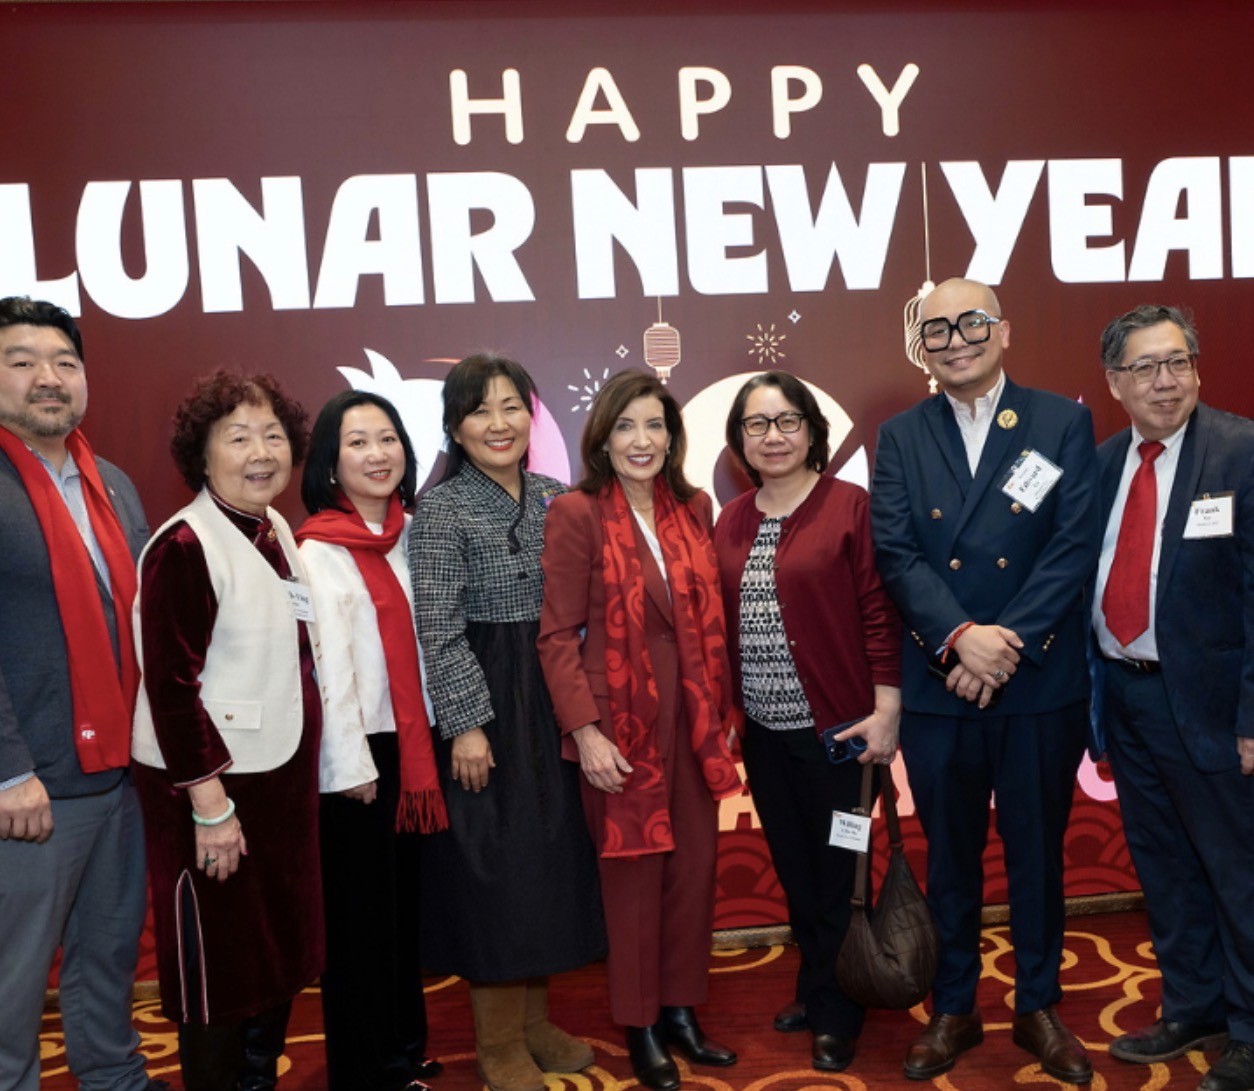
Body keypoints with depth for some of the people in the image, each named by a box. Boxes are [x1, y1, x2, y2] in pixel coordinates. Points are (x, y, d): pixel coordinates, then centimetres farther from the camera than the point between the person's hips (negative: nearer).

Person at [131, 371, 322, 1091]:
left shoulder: (277, 531, 7)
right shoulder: (185, 546, -17)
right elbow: (172, 684, -19)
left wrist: (304, 770, 15)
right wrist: (209, 804, -19)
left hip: (283, 775, 8)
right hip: (216, 786, -8)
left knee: (282, 951, 19)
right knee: (220, 969, 7)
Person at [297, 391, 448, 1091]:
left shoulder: (411, 533, 8)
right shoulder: (319, 552, -12)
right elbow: (327, 667, -14)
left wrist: (429, 742, 10)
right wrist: (351, 766, -14)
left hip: (415, 742, 6)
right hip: (361, 750, -6)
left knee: (408, 900, 16)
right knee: (363, 910, 5)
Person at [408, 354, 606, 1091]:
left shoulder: (555, 498, 7)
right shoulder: (442, 510, -9)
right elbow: (439, 630, -13)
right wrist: (466, 723, -18)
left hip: (556, 697, 6)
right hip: (484, 700, -6)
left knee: (552, 855, 13)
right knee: (493, 864, 1)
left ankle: (535, 1021, 29)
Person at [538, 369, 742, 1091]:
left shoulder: (694, 508, 7)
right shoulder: (577, 513, -9)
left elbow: (711, 619, 10)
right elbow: (558, 634, -11)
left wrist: (723, 710, 8)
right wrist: (585, 730, -17)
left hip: (693, 717, 5)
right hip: (622, 719, -5)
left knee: (695, 866, 11)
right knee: (634, 874, 7)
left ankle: (682, 1011, 29)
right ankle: (641, 1026, 24)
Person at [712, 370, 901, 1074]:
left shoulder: (850, 506, -8)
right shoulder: (731, 523, 7)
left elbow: (879, 612, -10)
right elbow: (725, 624, 10)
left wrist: (886, 710, -13)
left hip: (835, 727, -5)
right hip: (763, 731, 5)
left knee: (836, 875, 8)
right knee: (793, 872, 16)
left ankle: (836, 1015, 26)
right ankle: (816, 992, 36)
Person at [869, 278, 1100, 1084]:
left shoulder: (1063, 423, 1)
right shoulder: (901, 437, 5)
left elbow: (1077, 547, -8)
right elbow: (896, 554, -5)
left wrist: (1007, 645, -16)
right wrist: (961, 637, -19)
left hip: (1042, 684, -1)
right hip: (938, 686, 1)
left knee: (1038, 851, 13)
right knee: (950, 856, 13)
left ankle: (1039, 1007, 31)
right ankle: (953, 1009, 29)